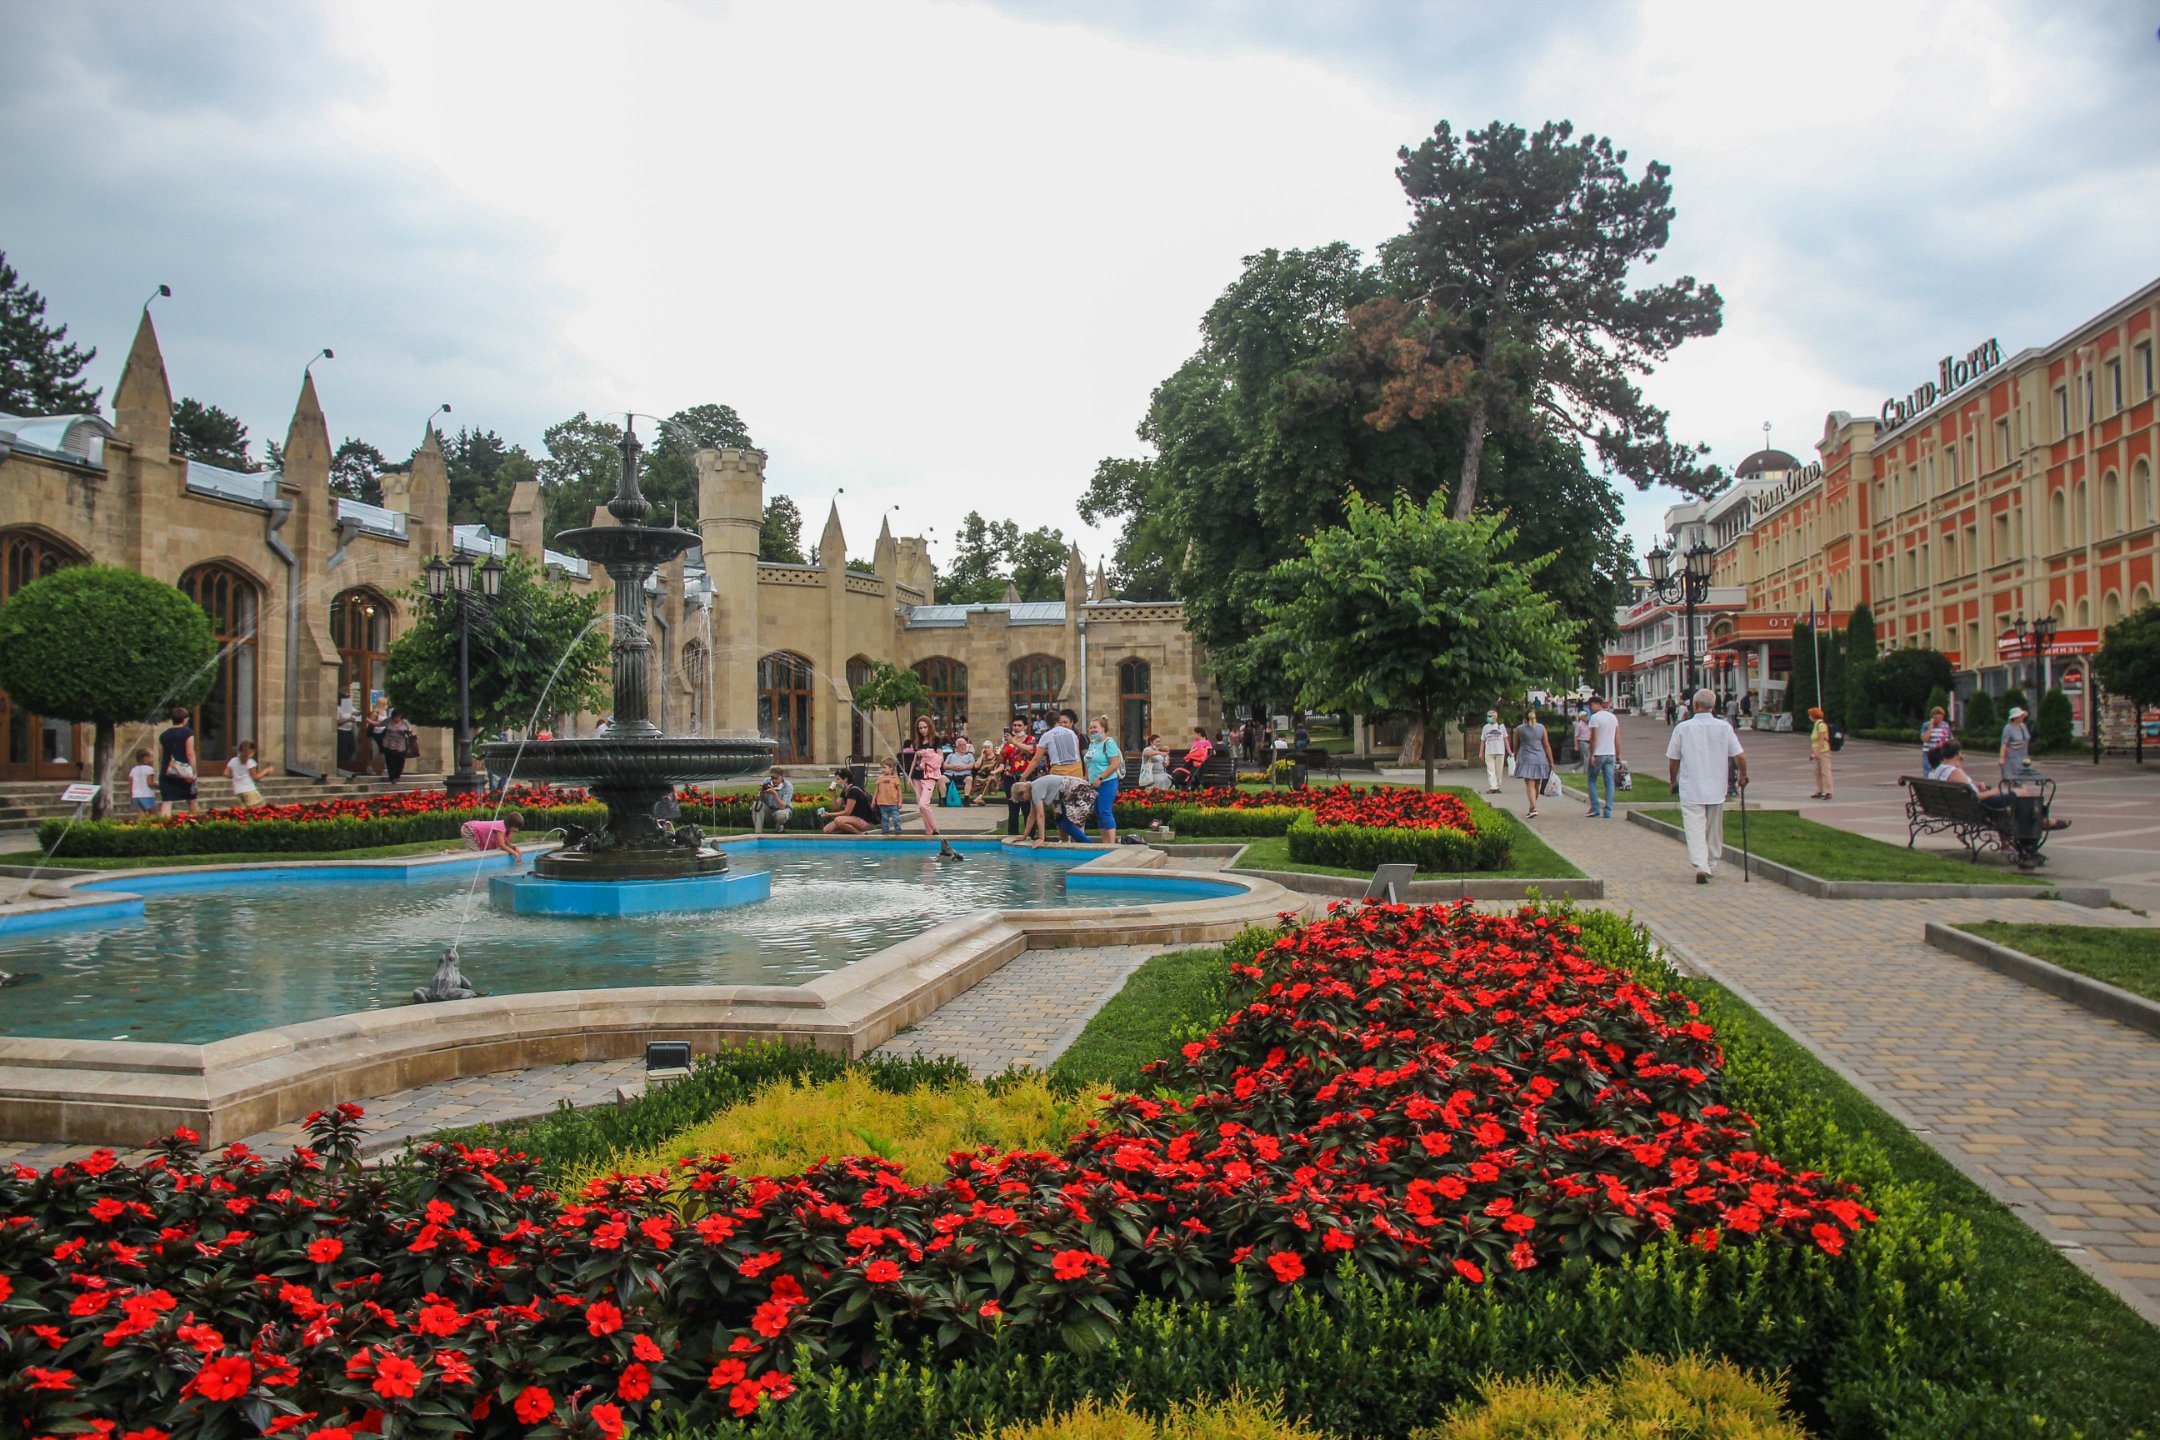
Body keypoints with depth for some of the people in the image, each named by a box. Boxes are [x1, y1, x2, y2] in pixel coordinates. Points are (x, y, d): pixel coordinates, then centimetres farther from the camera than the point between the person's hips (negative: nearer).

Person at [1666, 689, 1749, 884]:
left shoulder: (1682, 728, -7)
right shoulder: (1724, 727, -3)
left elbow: (1673, 759, -1)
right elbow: (1740, 757, -4)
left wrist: (1673, 781, 15)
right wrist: (1743, 776, 15)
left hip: (1690, 789, -3)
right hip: (1716, 790, 3)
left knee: (1695, 829, -5)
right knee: (1714, 830, 16)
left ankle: (1701, 866, -20)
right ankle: (1712, 866, 27)